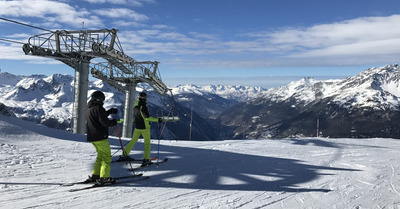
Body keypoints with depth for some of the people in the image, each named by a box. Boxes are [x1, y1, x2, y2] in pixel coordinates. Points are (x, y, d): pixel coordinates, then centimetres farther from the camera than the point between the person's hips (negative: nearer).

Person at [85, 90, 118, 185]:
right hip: (100, 137, -9)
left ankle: (95, 175, 20)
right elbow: (104, 122, -20)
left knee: (100, 156, 20)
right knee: (107, 157, -3)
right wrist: (113, 122, -3)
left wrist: (110, 111, 24)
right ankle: (104, 178, -6)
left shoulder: (89, 109, 16)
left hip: (92, 137, 9)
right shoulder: (98, 108, -14)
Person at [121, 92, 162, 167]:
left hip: (137, 127, 7)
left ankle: (125, 154, 26)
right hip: (144, 127, -7)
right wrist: (157, 119, -19)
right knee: (147, 143, 2)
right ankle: (146, 160, -1)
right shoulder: (143, 106, -19)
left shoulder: (135, 106, 5)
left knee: (133, 140, 20)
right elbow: (147, 117, -23)